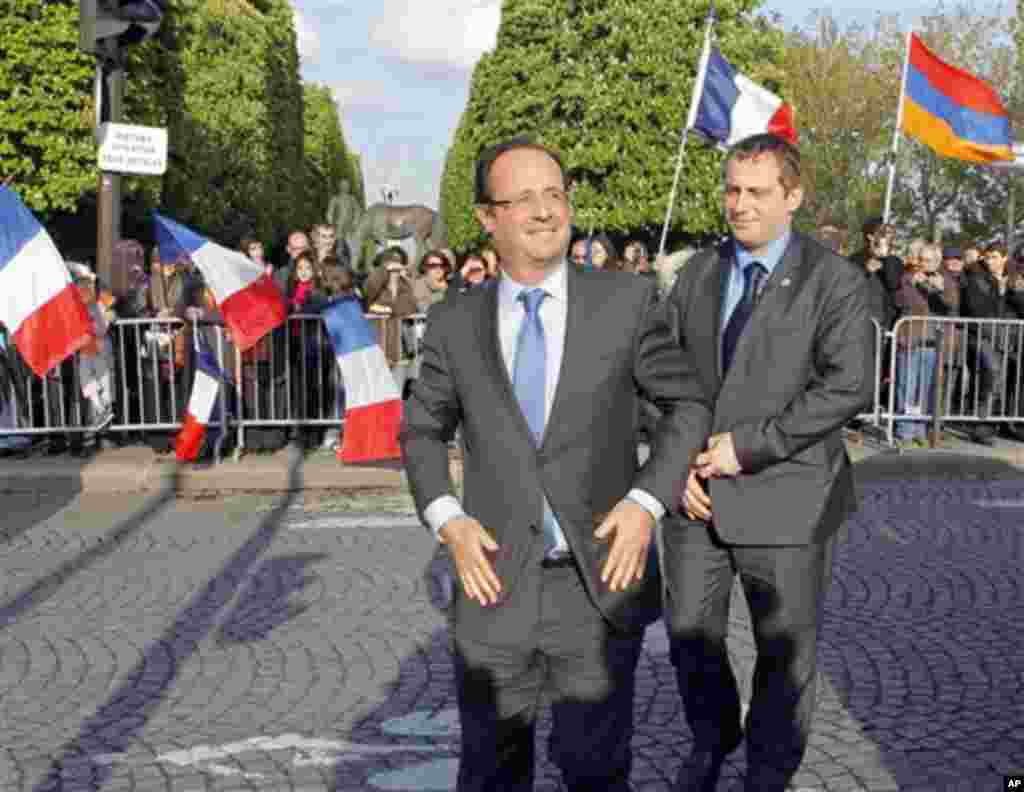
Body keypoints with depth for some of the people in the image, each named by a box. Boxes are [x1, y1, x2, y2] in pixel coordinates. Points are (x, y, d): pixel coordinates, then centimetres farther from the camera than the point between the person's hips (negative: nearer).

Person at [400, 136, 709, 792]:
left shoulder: (626, 301, -3)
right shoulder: (455, 324, 1)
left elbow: (688, 404, 5)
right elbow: (421, 429, 13)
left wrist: (646, 500, -9)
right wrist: (447, 518, -4)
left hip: (600, 585, -1)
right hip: (496, 587, 2)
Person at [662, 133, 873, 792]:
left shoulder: (835, 281, -6)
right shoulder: (696, 274, 9)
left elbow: (849, 386, -15)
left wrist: (749, 445, -18)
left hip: (783, 497, -4)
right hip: (697, 492, 4)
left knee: (785, 650, 10)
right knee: (690, 635, 15)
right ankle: (712, 739, 42)